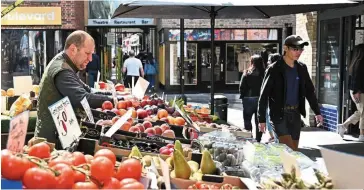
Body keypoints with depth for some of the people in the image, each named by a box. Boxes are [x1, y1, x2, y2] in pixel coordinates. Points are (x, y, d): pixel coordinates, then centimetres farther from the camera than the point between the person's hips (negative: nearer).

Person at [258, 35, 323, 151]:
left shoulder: (301, 68, 8)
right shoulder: (274, 69, -9)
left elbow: (309, 91, 17)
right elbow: (264, 95, -8)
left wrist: (317, 112, 12)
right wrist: (262, 119, -11)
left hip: (295, 114, 6)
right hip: (279, 115, -6)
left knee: (294, 150, 8)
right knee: (289, 151, -13)